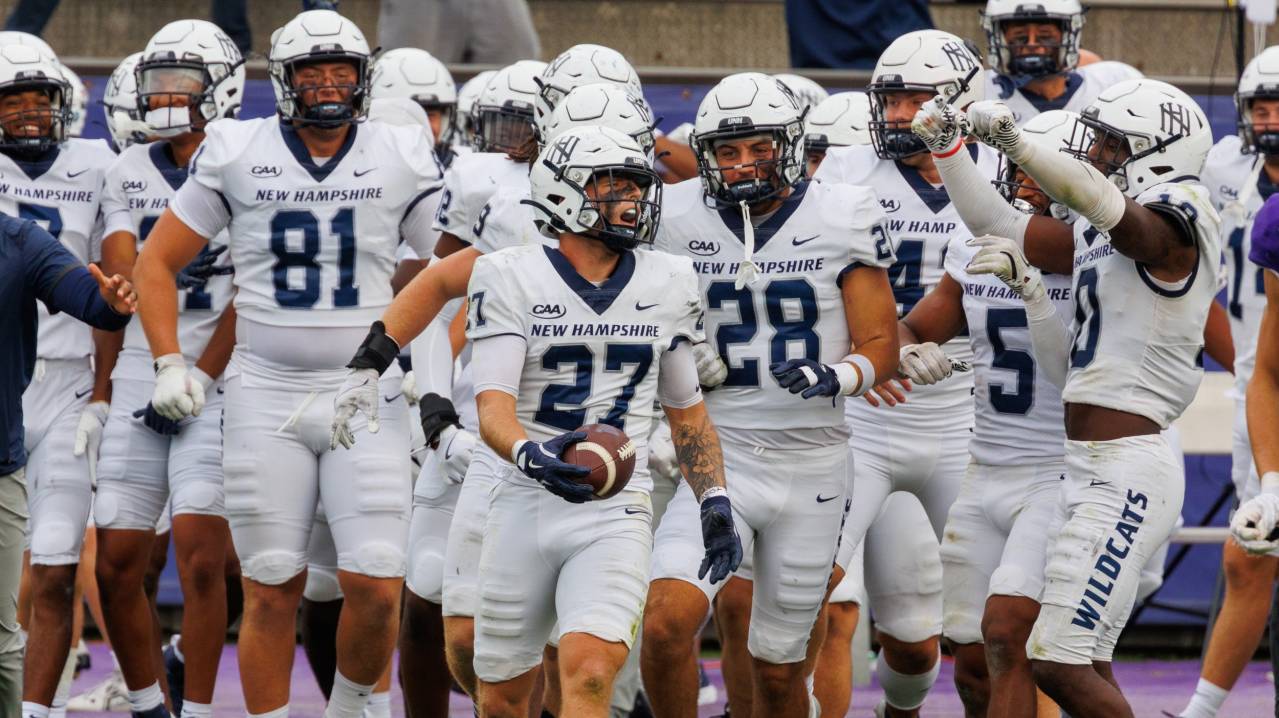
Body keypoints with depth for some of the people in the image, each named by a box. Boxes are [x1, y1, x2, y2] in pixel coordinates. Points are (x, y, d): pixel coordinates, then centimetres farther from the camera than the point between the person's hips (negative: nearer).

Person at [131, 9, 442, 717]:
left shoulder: (401, 160, 3)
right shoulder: (236, 154, 2)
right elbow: (155, 262, 9)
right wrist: (169, 363, -1)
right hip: (265, 395, 0)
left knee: (376, 589, -9)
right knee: (271, 591, 1)